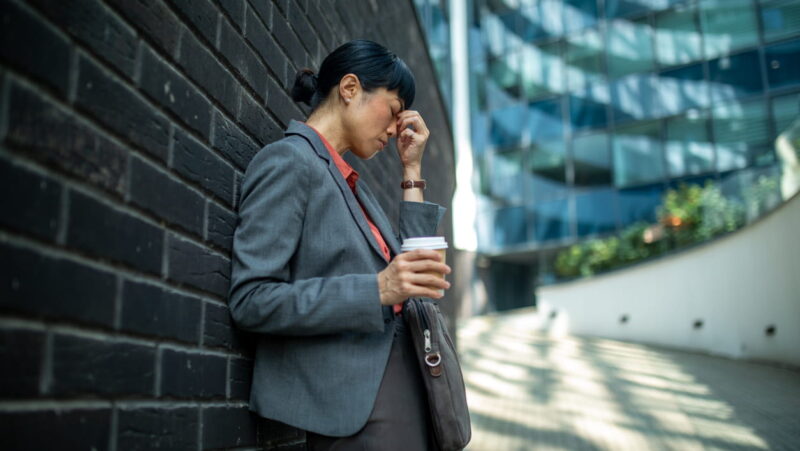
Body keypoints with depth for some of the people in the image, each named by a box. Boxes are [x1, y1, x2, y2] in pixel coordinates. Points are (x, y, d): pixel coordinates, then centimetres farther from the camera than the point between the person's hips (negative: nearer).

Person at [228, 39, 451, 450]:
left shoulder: (350, 182, 17)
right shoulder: (287, 161, -8)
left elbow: (411, 270, 15)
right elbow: (251, 300, -17)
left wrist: (412, 172, 13)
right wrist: (376, 290, -24)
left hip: (402, 383, 8)